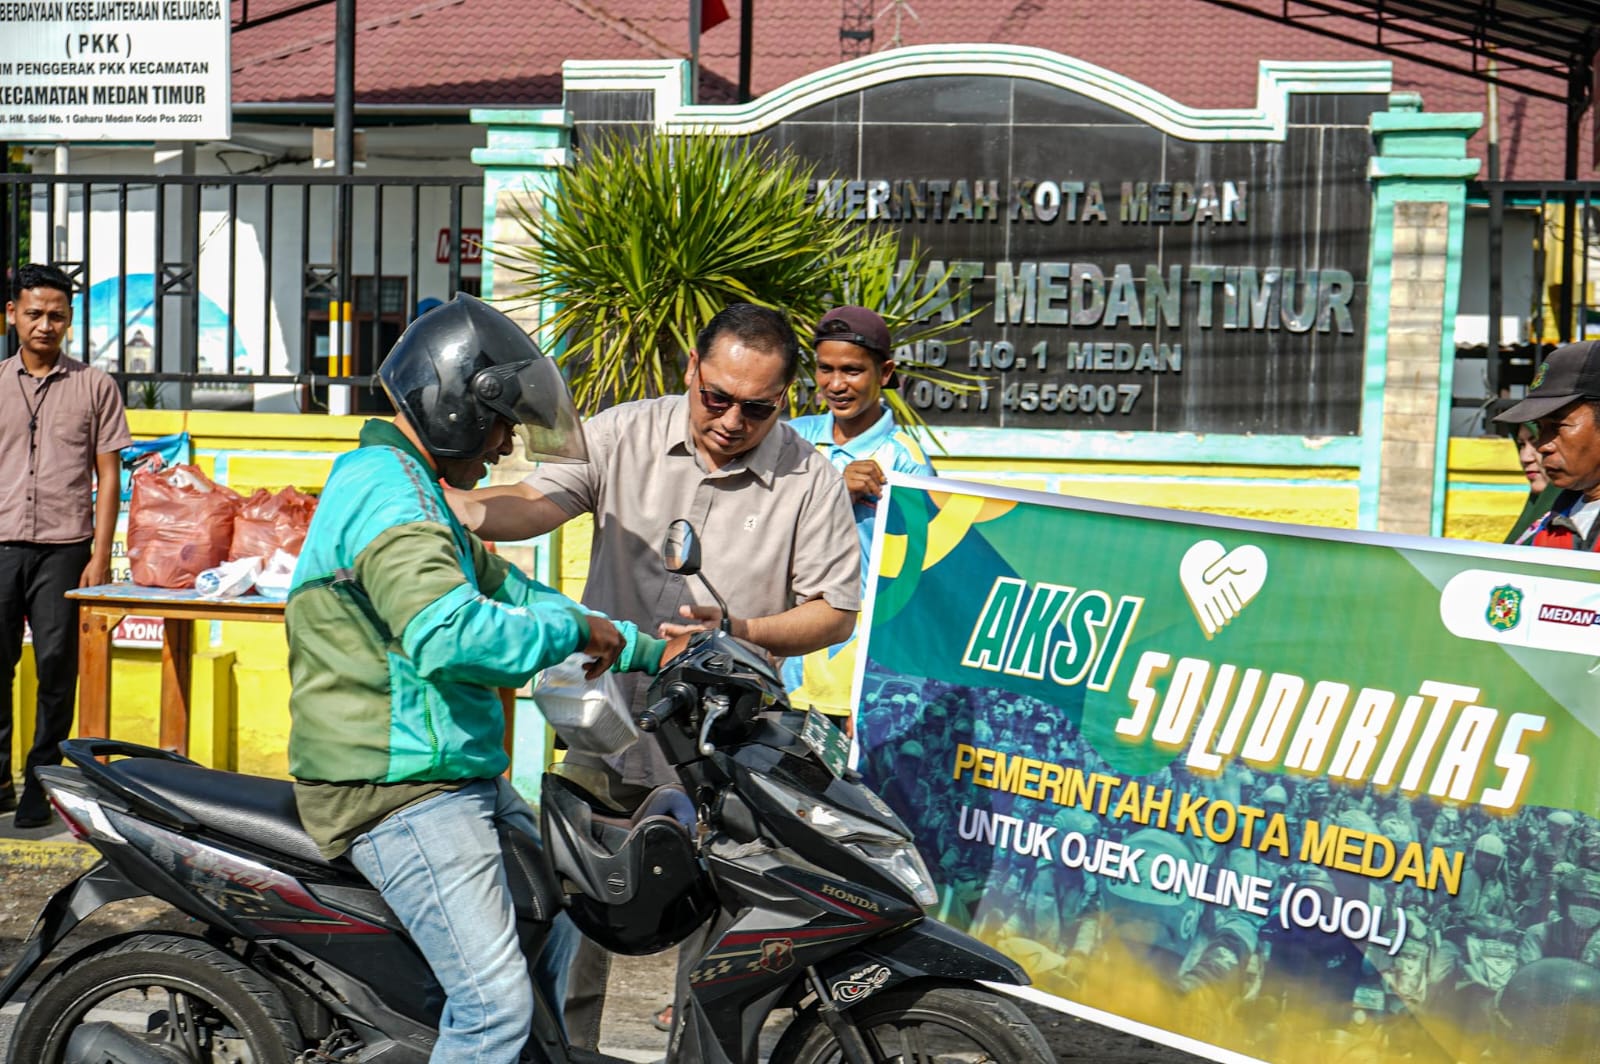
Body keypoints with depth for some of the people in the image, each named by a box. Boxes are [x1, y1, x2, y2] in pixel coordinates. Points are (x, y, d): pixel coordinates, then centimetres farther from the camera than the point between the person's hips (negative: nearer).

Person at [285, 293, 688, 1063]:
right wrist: (578, 630, -19)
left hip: (459, 778, 11)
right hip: (399, 791, -11)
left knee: (558, 911, 20)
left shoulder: (407, 488, 20)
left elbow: (507, 590, 25)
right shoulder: (388, 494, -17)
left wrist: (646, 651, 22)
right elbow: (447, 633, -32)